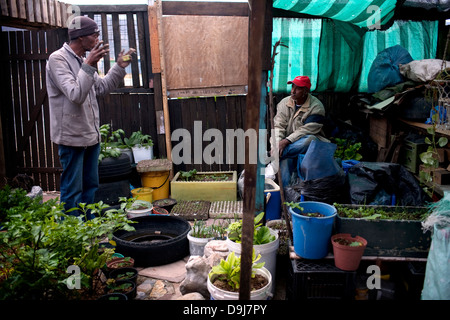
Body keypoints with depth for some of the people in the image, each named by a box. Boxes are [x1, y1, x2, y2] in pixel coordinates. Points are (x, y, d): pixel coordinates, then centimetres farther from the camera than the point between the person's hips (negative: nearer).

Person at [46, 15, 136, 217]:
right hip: (72, 137, -9)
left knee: (91, 186, 17)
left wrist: (120, 67, 11)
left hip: (91, 135, 9)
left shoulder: (83, 59, 11)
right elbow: (76, 95, -24)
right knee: (72, 191, -1)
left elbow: (101, 88, 19)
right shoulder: (58, 59, -14)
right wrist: (89, 66, -29)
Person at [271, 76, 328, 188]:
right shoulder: (284, 103, 4)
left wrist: (287, 141, -27)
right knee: (285, 159, -31)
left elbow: (307, 130, -19)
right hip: (287, 144, 3)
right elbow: (278, 126, -2)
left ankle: (276, 155, -35)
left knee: (310, 140, -38)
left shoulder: (316, 107, -10)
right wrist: (277, 145, -20)